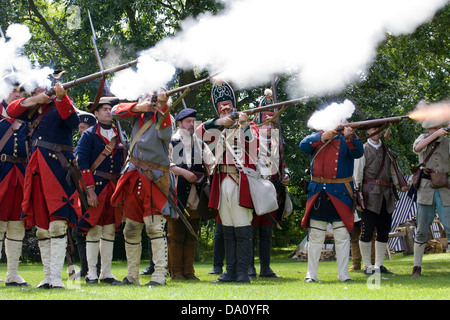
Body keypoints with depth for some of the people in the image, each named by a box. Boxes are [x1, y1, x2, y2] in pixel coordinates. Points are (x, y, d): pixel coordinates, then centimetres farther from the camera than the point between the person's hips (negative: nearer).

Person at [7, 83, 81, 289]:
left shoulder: (61, 106, 1)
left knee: (57, 224, -13)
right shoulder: (35, 111, 20)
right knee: (41, 227, 7)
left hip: (57, 169, -7)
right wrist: (34, 100, -3)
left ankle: (56, 277, -16)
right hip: (37, 171, 7)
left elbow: (73, 120, -19)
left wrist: (61, 97, -35)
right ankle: (47, 276, 12)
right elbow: (11, 110, 11)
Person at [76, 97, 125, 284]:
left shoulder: (118, 135, 14)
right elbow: (82, 164, -7)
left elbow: (123, 162, 18)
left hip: (115, 188, 5)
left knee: (110, 230, 6)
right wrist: (90, 190, -14)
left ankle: (106, 273, 11)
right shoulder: (89, 135, -1)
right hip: (96, 186, -5)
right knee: (93, 229, -5)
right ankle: (92, 273, 0)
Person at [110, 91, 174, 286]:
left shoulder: (163, 119, -6)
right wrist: (139, 107, -16)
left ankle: (159, 275, -15)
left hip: (154, 180, -6)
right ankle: (132, 276, 19)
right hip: (133, 179, 6)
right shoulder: (137, 115, 9)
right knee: (131, 229, 10)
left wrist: (163, 107, -40)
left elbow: (164, 133, -27)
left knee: (155, 226, -16)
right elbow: (116, 112, -2)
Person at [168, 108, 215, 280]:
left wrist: (205, 175, 2)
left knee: (192, 236, 6)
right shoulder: (171, 142, 1)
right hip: (176, 196, -5)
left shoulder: (200, 144, 19)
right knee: (176, 235, -5)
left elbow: (211, 164, 20)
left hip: (195, 197, 6)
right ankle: (176, 272, 0)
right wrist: (184, 172, -16)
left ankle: (188, 272, 11)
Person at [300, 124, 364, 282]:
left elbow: (358, 152, -12)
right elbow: (303, 145, -9)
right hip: (317, 193, 1)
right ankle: (311, 274, 12)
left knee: (342, 236, 0)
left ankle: (343, 275, 7)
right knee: (315, 236, 6)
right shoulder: (316, 137, 10)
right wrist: (323, 136, -19)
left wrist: (351, 137, -31)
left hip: (340, 194, -1)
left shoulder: (345, 140, 5)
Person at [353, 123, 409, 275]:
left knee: (384, 231, 7)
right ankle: (367, 266, 2)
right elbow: (357, 175, -3)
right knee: (367, 231, -5)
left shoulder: (386, 151, 19)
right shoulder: (363, 150, 1)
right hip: (371, 195, -6)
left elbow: (393, 172, 21)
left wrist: (400, 186, 2)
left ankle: (379, 265, 14)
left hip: (387, 196, 6)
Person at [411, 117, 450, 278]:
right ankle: (417, 267, 7)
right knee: (422, 229, 1)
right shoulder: (424, 138, 6)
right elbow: (417, 147, -16)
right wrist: (436, 135, -22)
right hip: (425, 190, 0)